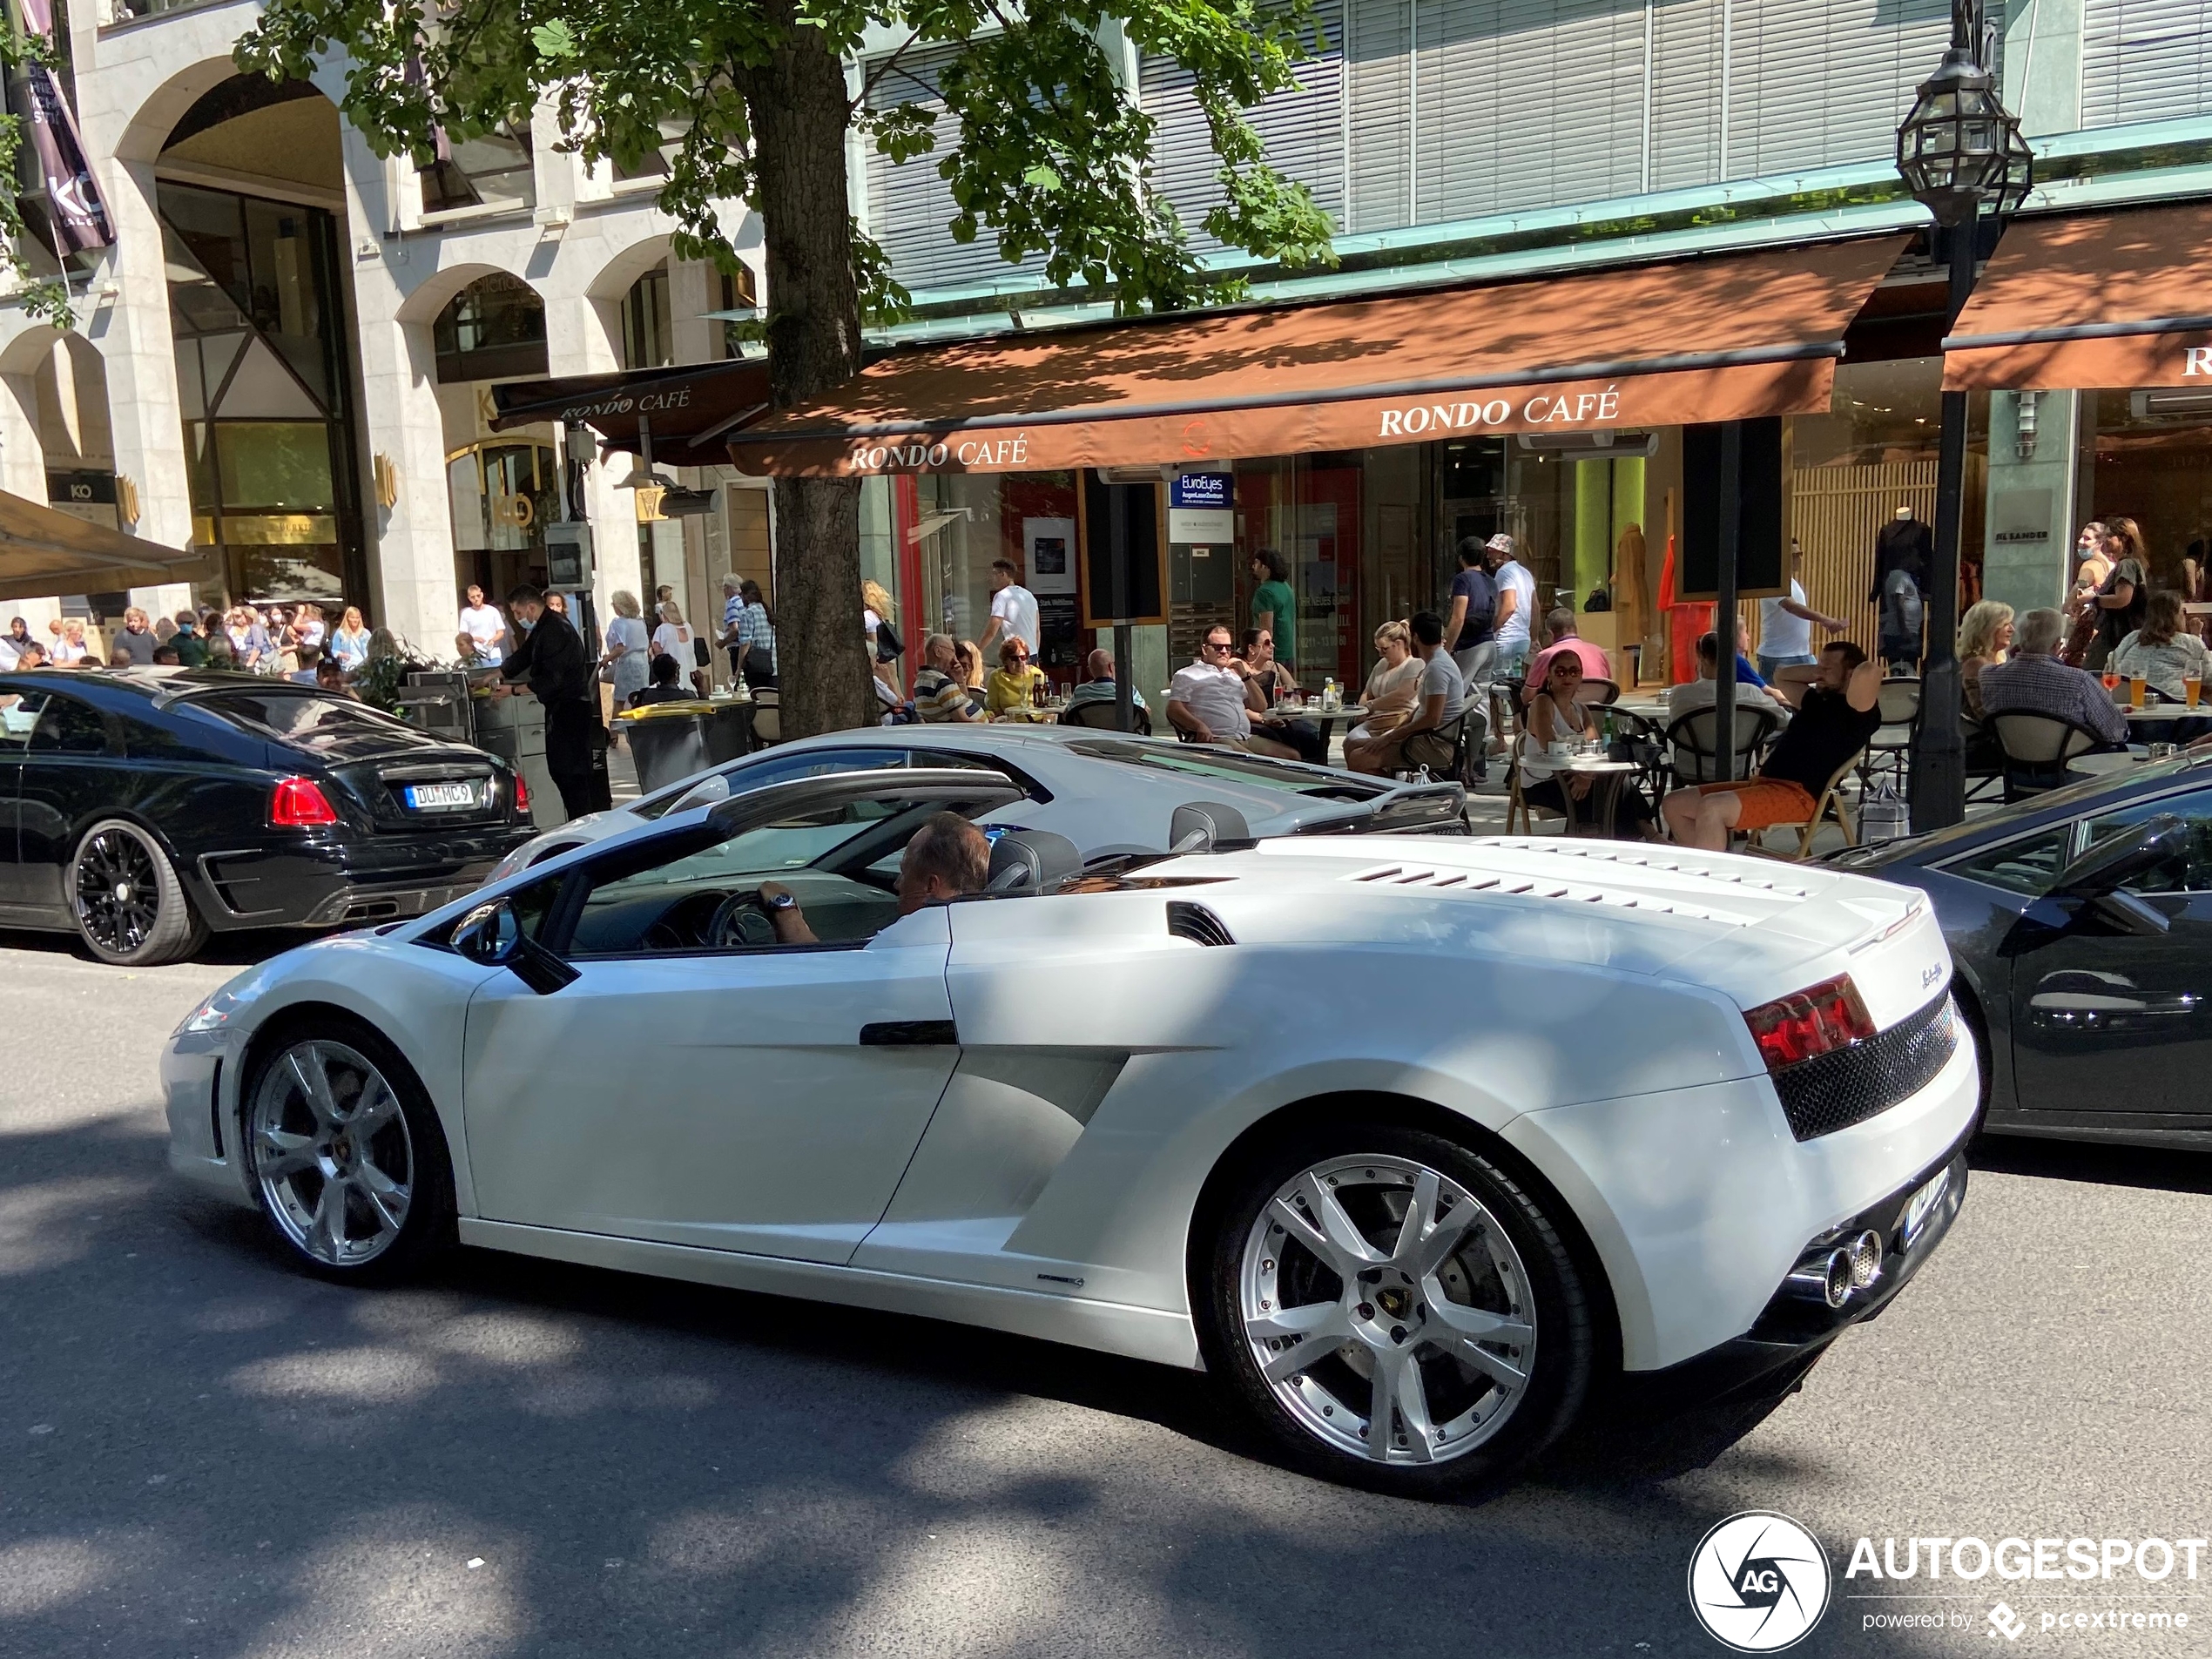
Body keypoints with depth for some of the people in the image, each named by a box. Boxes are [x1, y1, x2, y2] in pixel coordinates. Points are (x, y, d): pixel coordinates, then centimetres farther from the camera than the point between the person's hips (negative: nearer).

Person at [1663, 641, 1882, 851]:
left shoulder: (1856, 709, -3)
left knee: (1711, 808, -33)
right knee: (1674, 803, 2)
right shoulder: (1817, 699, 24)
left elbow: (1869, 671, -23)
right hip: (1765, 784, 10)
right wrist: (1821, 672, 27)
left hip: (1799, 795, -10)